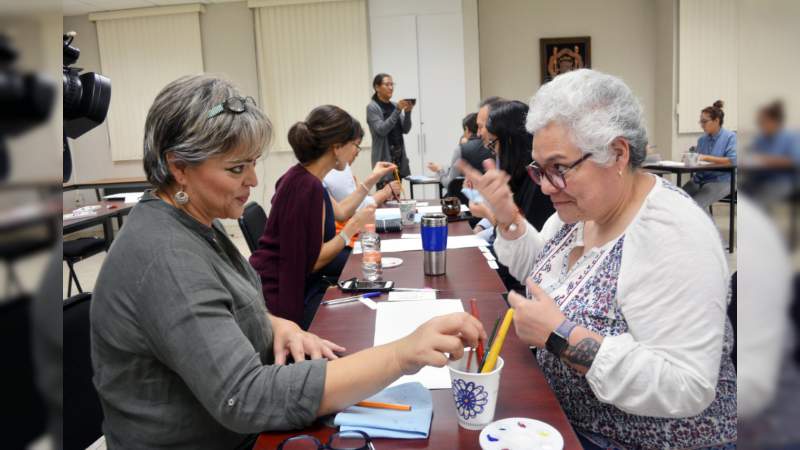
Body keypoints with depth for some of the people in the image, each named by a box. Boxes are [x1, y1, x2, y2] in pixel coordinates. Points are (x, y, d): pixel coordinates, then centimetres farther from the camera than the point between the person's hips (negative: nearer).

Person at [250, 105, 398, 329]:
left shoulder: (304, 177, 5)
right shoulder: (307, 186, -27)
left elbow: (340, 212, 23)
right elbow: (313, 261, -24)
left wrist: (371, 180, 23)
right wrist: (354, 226, -14)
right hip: (277, 295, -10)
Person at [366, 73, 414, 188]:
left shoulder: (394, 105, 12)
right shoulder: (372, 107, -5)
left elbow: (405, 130, 7)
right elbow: (381, 130, -18)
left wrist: (408, 112, -10)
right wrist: (397, 110, -22)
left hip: (399, 156, 6)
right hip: (384, 157, -6)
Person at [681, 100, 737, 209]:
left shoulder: (730, 137, -3)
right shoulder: (702, 139, 15)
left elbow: (733, 160, -16)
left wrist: (707, 158, -20)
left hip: (720, 181, -6)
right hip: (699, 179, 6)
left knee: (696, 205, -31)